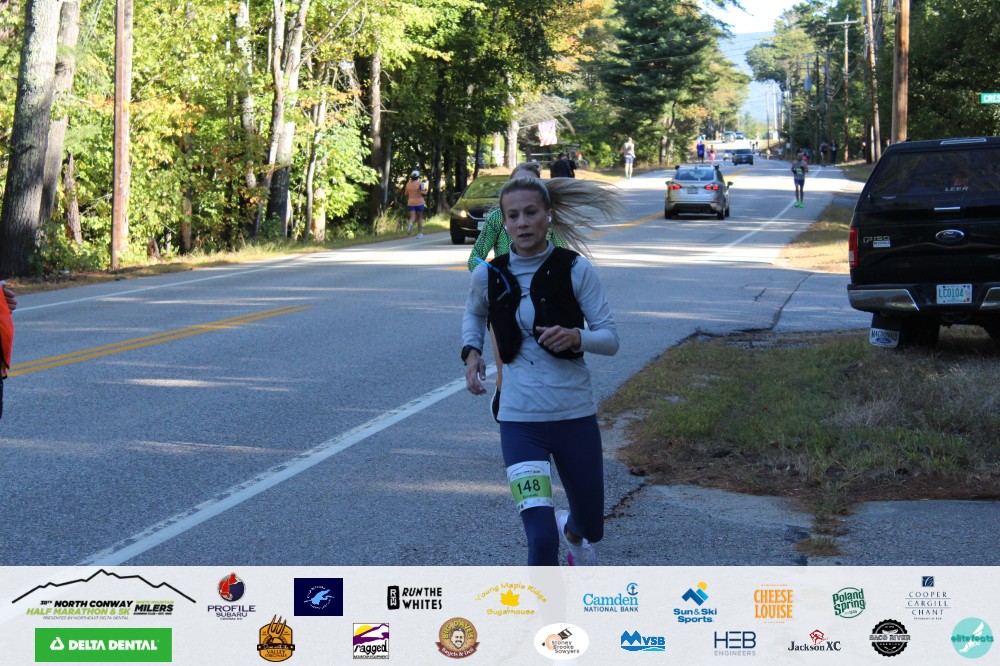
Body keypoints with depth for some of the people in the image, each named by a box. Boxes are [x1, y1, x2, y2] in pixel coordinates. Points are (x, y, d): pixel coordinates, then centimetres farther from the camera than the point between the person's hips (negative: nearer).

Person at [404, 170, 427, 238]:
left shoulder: (408, 184, 2)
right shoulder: (420, 183, -9)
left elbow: (406, 194, 10)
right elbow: (422, 192, -17)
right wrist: (425, 190, 3)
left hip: (411, 203, 2)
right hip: (419, 202, -2)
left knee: (412, 217, 1)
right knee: (419, 218, 12)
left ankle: (410, 224, -34)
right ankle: (419, 233, 14)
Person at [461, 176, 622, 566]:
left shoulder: (575, 270, -7)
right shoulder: (488, 276, -2)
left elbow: (610, 339, -6)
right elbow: (473, 314, 21)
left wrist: (577, 337, -26)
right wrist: (471, 352, 3)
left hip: (576, 415, 1)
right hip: (520, 420, -1)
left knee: (589, 530, 19)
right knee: (541, 539, -17)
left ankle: (571, 533, 57)